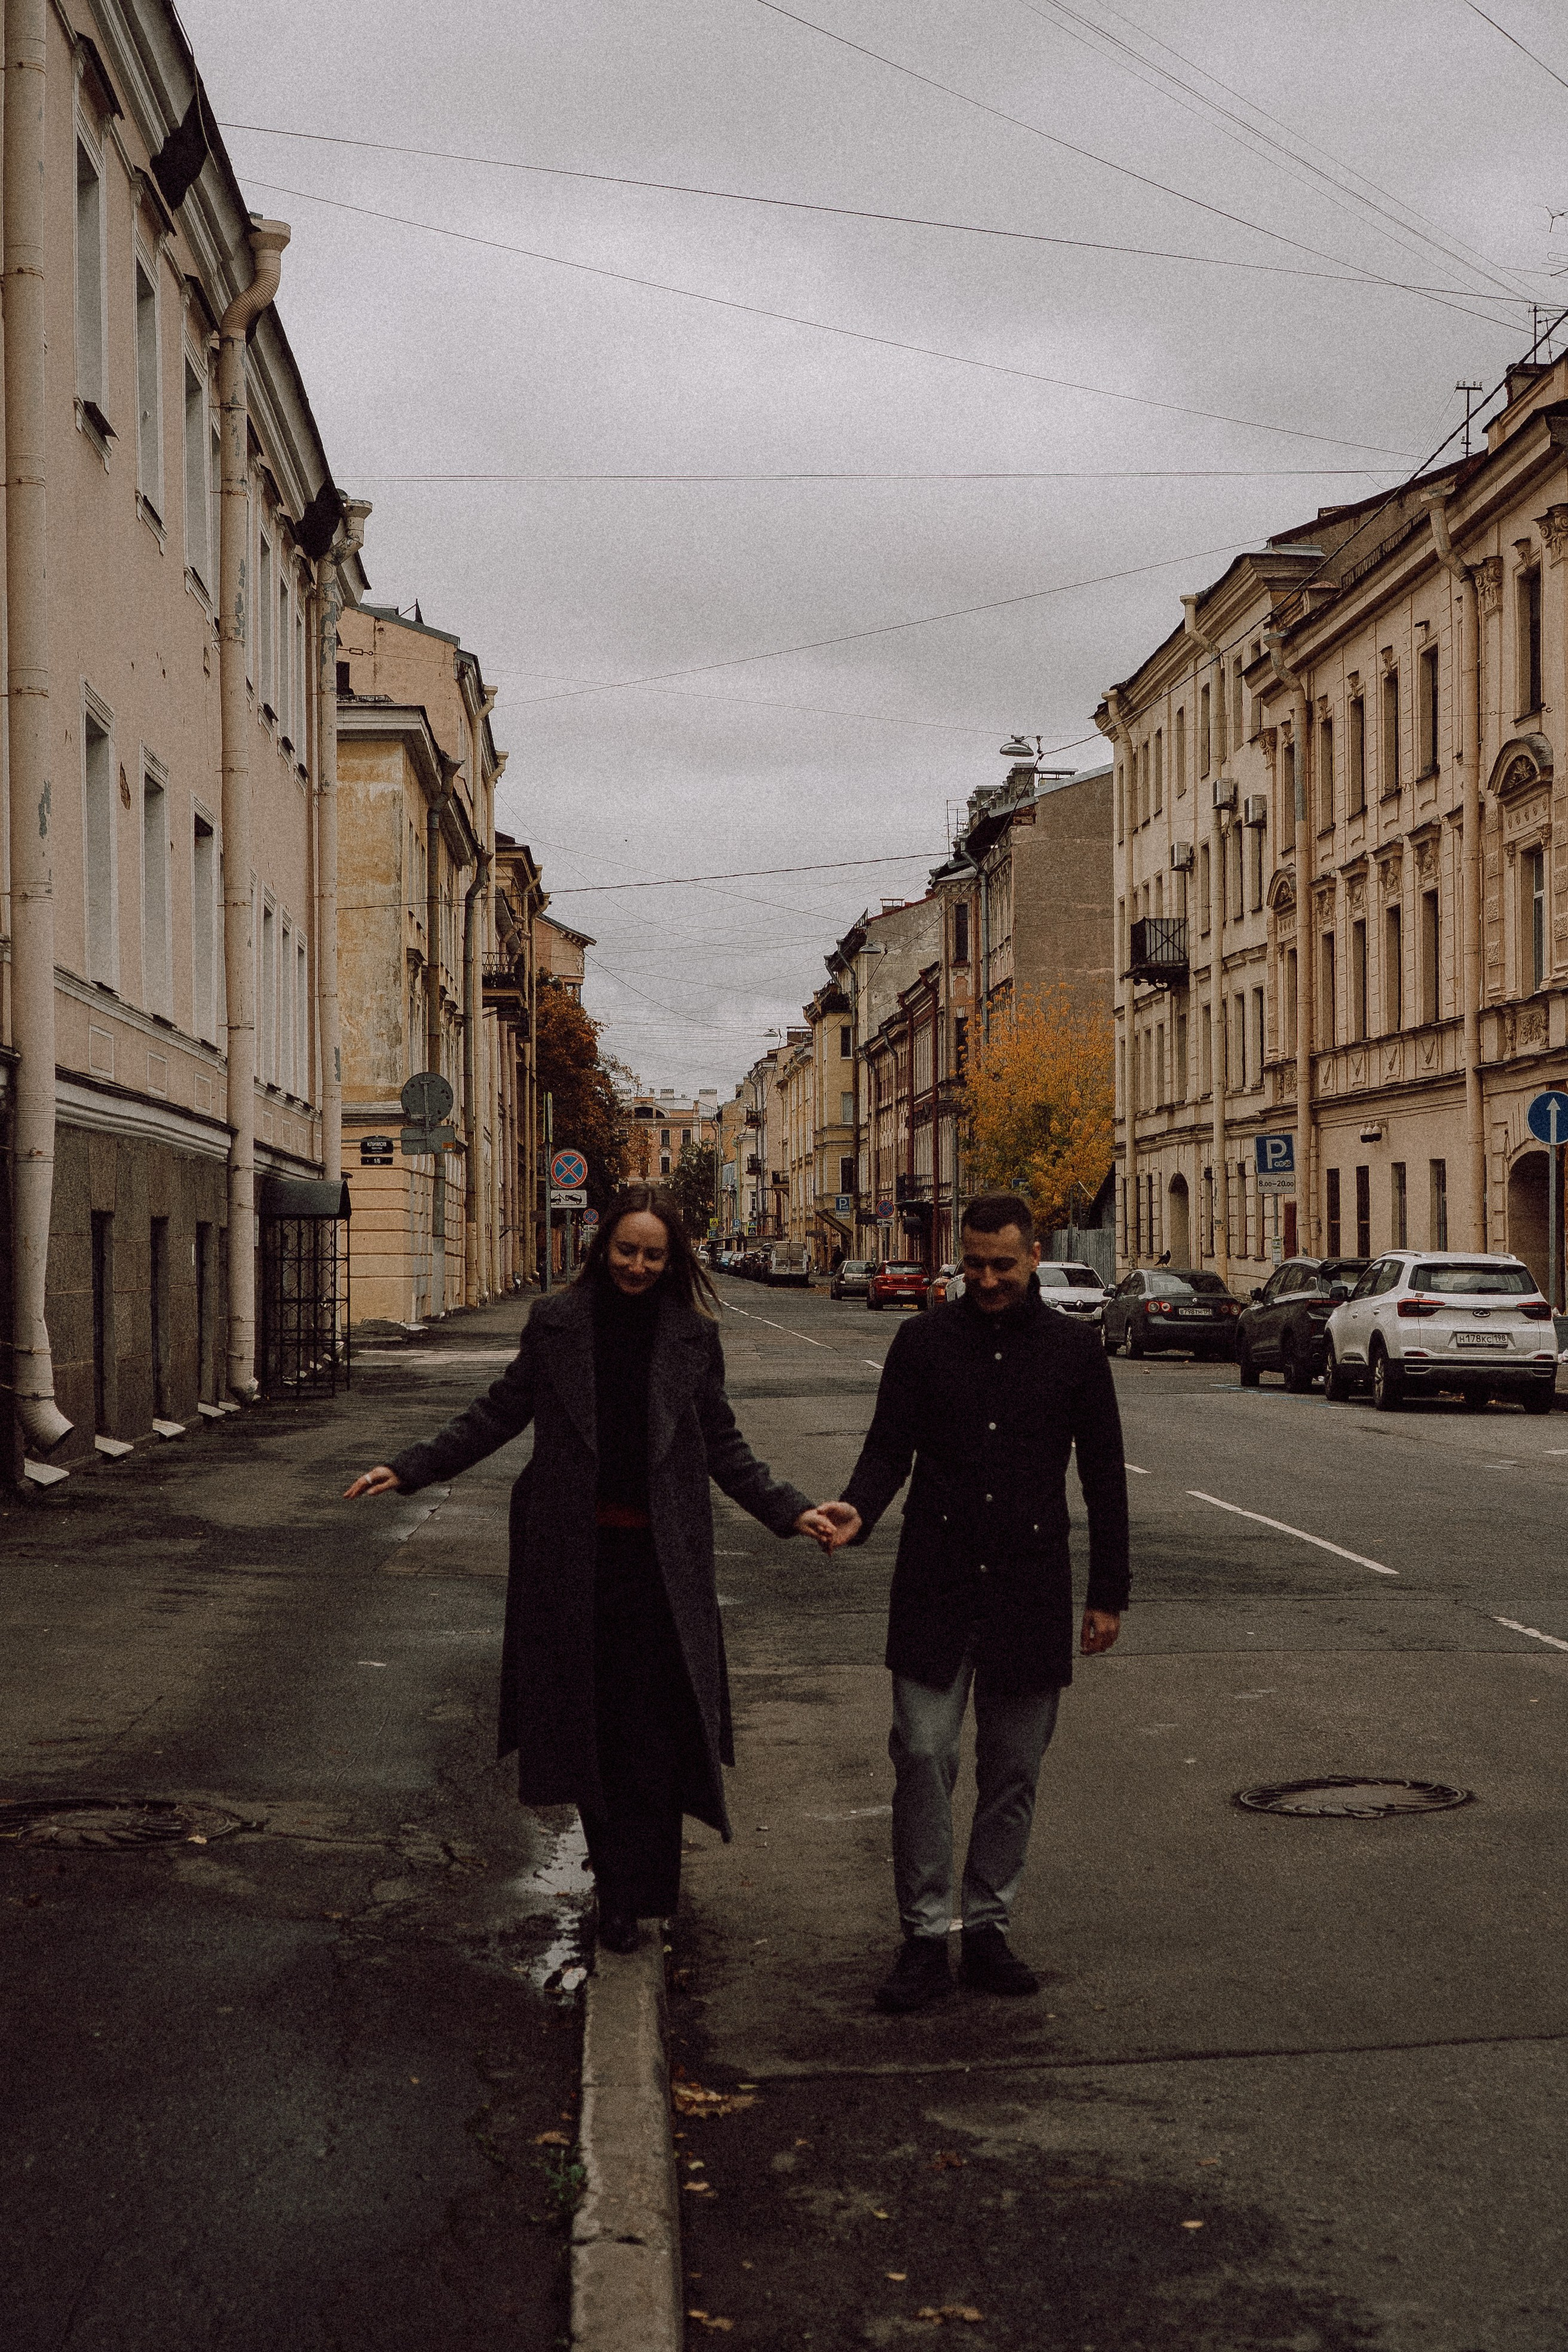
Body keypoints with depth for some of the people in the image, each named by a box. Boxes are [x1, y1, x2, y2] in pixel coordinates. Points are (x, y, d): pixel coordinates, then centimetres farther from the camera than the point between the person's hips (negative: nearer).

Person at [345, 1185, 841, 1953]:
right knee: (587, 1717, 5)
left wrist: (790, 1510, -1)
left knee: (653, 1723, -3)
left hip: (657, 1557, 0)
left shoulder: (692, 1336, 3)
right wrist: (408, 1470, 2)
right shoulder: (556, 1323, 3)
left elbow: (723, 1446, 9)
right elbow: (498, 1415, 8)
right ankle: (620, 1874, 20)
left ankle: (630, 1893, 6)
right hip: (574, 1551, 1)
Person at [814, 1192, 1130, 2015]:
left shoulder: (1074, 1351, 5)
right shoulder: (923, 1342, 4)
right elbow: (889, 1447, 2)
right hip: (936, 1584, -1)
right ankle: (926, 1939, 2)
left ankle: (988, 1930, 18)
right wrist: (859, 1508, -20)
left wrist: (1108, 1593, 6)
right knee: (923, 1754, -6)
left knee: (1013, 1768, 6)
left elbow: (1104, 1475, 9)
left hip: (1031, 1589, 1)